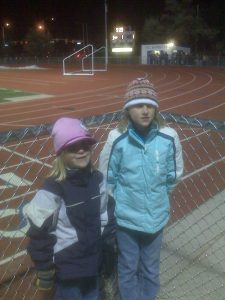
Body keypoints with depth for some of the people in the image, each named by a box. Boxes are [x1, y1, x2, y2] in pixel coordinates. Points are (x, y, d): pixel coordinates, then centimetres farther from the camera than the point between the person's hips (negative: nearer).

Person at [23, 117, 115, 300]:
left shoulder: (97, 179, -5)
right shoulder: (52, 190, -22)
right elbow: (39, 233, -17)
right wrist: (44, 272, -10)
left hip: (94, 260, 6)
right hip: (67, 267, -5)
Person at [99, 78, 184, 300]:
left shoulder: (169, 137, -14)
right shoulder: (117, 139, -18)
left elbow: (174, 175, 2)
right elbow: (107, 178, -4)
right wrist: (120, 201, 3)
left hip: (156, 216, 2)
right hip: (125, 217, -1)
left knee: (151, 268, 22)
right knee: (127, 268, 19)